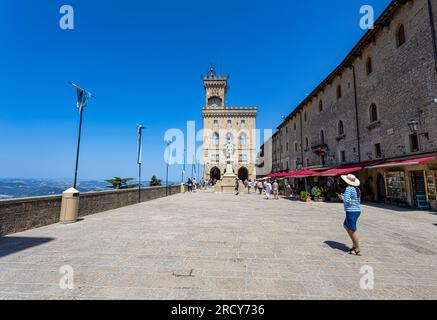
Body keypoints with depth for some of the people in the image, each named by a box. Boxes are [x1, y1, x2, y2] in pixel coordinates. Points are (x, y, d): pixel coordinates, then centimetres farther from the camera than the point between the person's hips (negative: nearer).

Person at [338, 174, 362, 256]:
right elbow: (358, 201, 17)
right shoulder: (357, 189, 10)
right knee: (346, 225, 24)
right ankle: (354, 244, 27)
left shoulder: (348, 188, -16)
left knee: (353, 230, 1)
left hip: (351, 212, -10)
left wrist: (342, 197, -3)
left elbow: (346, 200, -23)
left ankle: (358, 250, 12)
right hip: (357, 211, 10)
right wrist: (344, 197, 17)